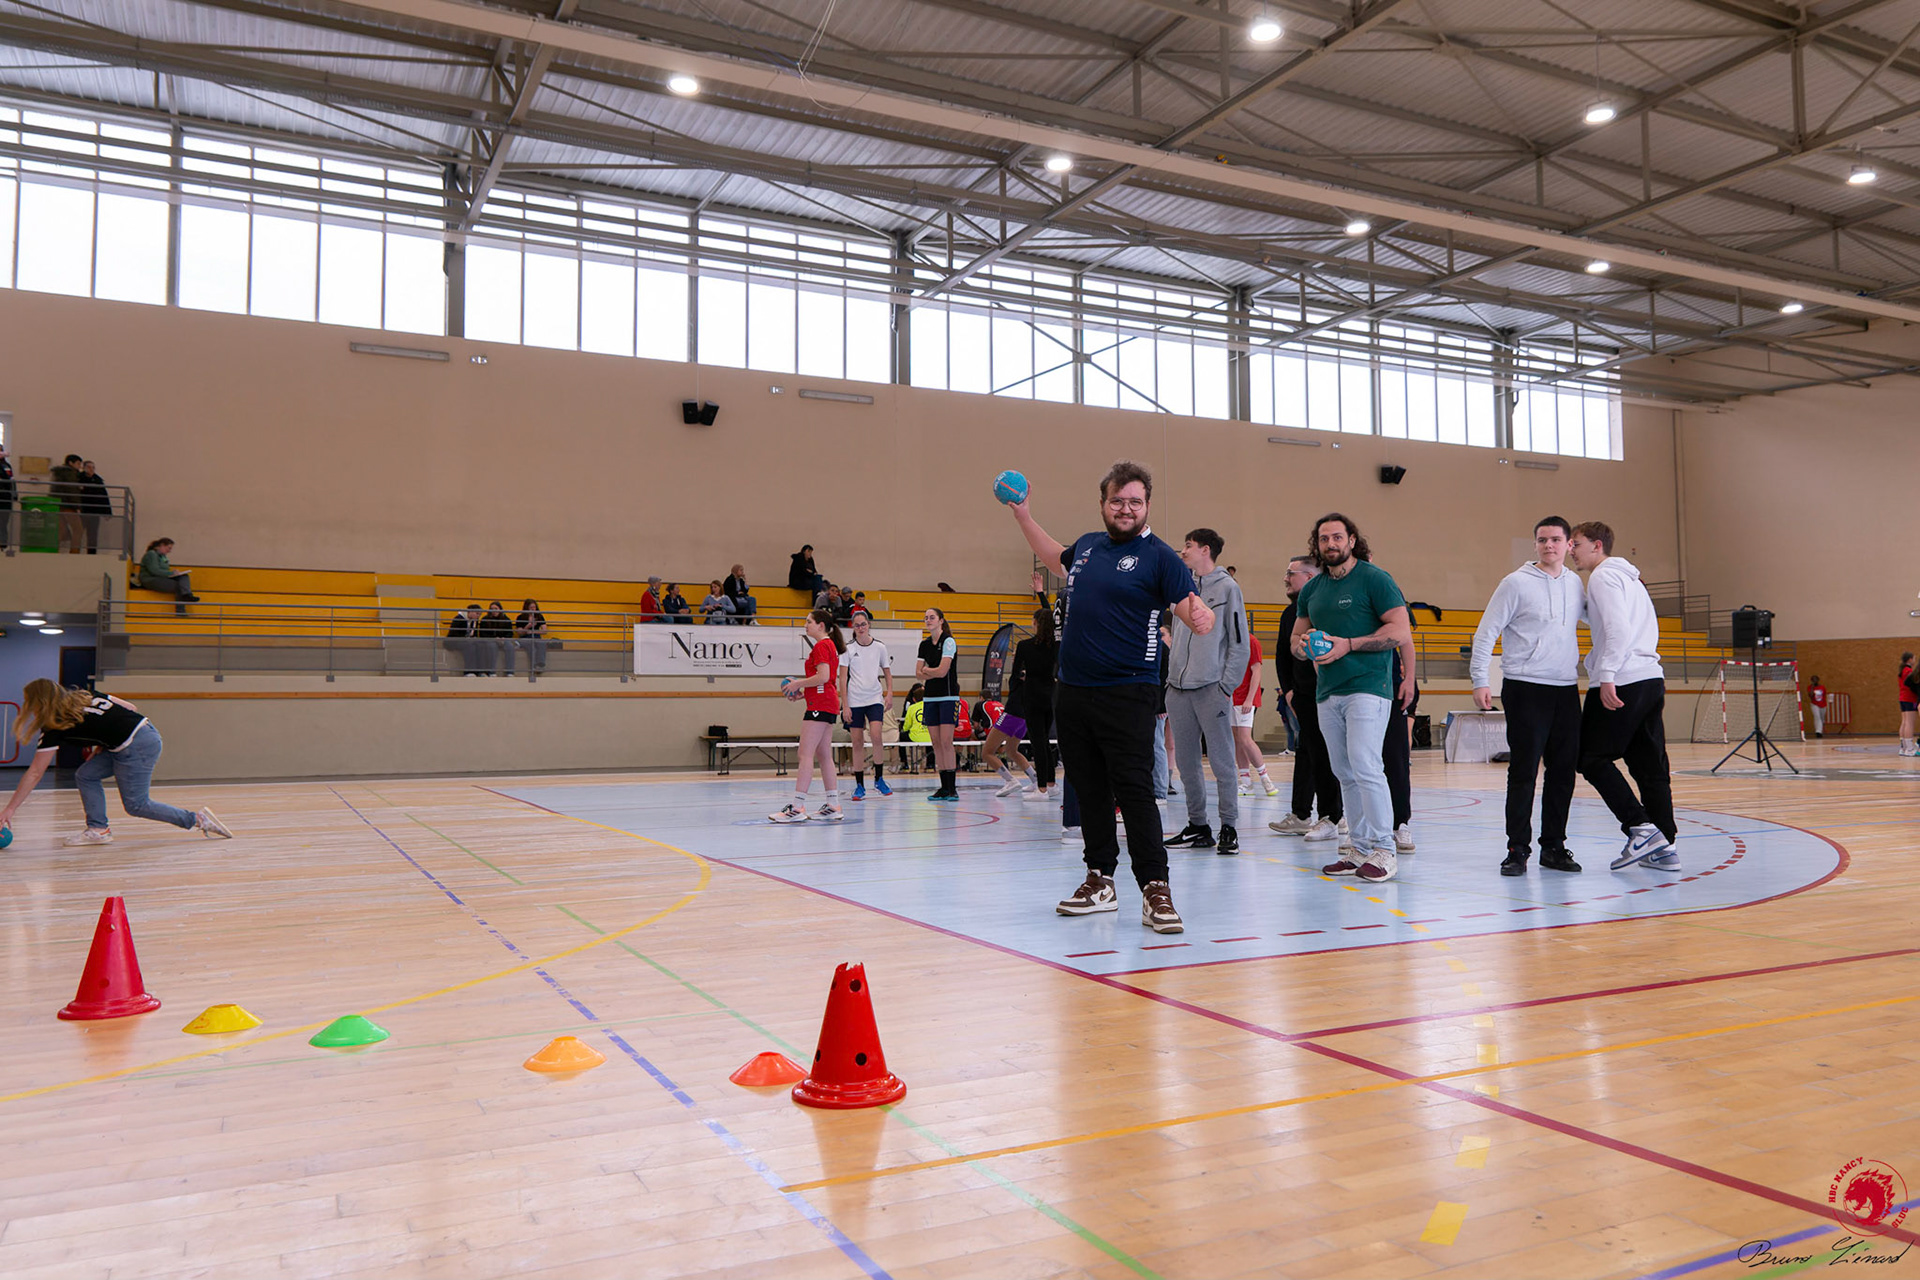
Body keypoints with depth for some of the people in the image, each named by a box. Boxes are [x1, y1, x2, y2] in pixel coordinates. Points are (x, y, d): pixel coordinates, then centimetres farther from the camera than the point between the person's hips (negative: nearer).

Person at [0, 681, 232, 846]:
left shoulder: (54, 728, -3)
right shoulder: (85, 697, 16)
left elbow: (34, 774, 0)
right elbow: (130, 708, 13)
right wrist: (103, 741, 18)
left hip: (136, 746, -9)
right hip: (146, 729, 9)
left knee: (136, 805, 2)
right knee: (85, 775, 12)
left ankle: (197, 820, 0)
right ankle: (98, 829, 11)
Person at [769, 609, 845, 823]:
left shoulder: (821, 646, -10)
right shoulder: (830, 645, 20)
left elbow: (823, 676, -20)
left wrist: (798, 684, -8)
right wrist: (803, 691, 16)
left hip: (820, 705, -11)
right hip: (829, 704, 11)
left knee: (805, 755, -12)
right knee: (824, 756, 11)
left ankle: (797, 807, -15)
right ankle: (833, 806, 12)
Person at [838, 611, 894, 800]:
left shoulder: (880, 648, 6)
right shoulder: (848, 649, 2)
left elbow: (887, 673, 14)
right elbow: (843, 678, 0)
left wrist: (889, 694, -1)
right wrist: (845, 705, -6)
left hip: (875, 699, 0)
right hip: (854, 701, 0)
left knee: (876, 736, -19)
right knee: (857, 743, 0)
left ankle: (879, 779, -4)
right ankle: (859, 786, 9)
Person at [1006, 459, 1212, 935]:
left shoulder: (1158, 556, -4)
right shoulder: (1087, 545, 13)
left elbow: (1196, 610, -13)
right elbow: (1055, 555, 36)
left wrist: (1202, 618, -36)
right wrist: (1023, 515, 33)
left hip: (1127, 695, -6)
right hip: (1072, 693, 6)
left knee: (1134, 790, -10)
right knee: (1089, 790, 12)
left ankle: (1155, 889, -4)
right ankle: (1100, 881, 22)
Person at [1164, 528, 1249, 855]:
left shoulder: (1227, 587, -2)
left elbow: (1239, 642, -5)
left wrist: (1226, 686, -9)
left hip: (1211, 689, -6)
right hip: (1178, 690, 6)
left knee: (1221, 760, -2)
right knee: (1186, 760, 8)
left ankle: (1229, 826, 6)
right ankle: (1198, 826, 17)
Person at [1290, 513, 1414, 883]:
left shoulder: (1374, 578, -3)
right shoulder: (1311, 590, 16)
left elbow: (1401, 633, -10)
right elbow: (1295, 639, 23)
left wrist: (1349, 644, -15)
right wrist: (1303, 645, -2)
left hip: (1367, 687, -7)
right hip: (1327, 692, 7)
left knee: (1365, 767, -14)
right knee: (1344, 773, 7)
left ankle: (1383, 849, -6)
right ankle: (1361, 849, 14)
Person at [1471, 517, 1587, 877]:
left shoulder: (1575, 583, 12)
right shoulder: (1516, 583, -4)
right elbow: (1486, 633, -6)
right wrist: (1480, 680, -12)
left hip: (1566, 689, 5)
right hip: (1524, 688, -5)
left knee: (1564, 771, 6)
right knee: (1523, 772, -4)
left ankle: (1554, 846, 16)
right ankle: (1517, 848, 3)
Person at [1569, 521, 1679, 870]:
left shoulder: (1603, 576, -5)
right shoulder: (1629, 577, 24)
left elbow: (1619, 629, -17)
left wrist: (1606, 676, -21)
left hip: (1622, 682, -9)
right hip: (1652, 678, 9)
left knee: (1592, 759, -2)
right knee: (1649, 764, 8)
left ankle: (1641, 828, -10)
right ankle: (1664, 846, 7)